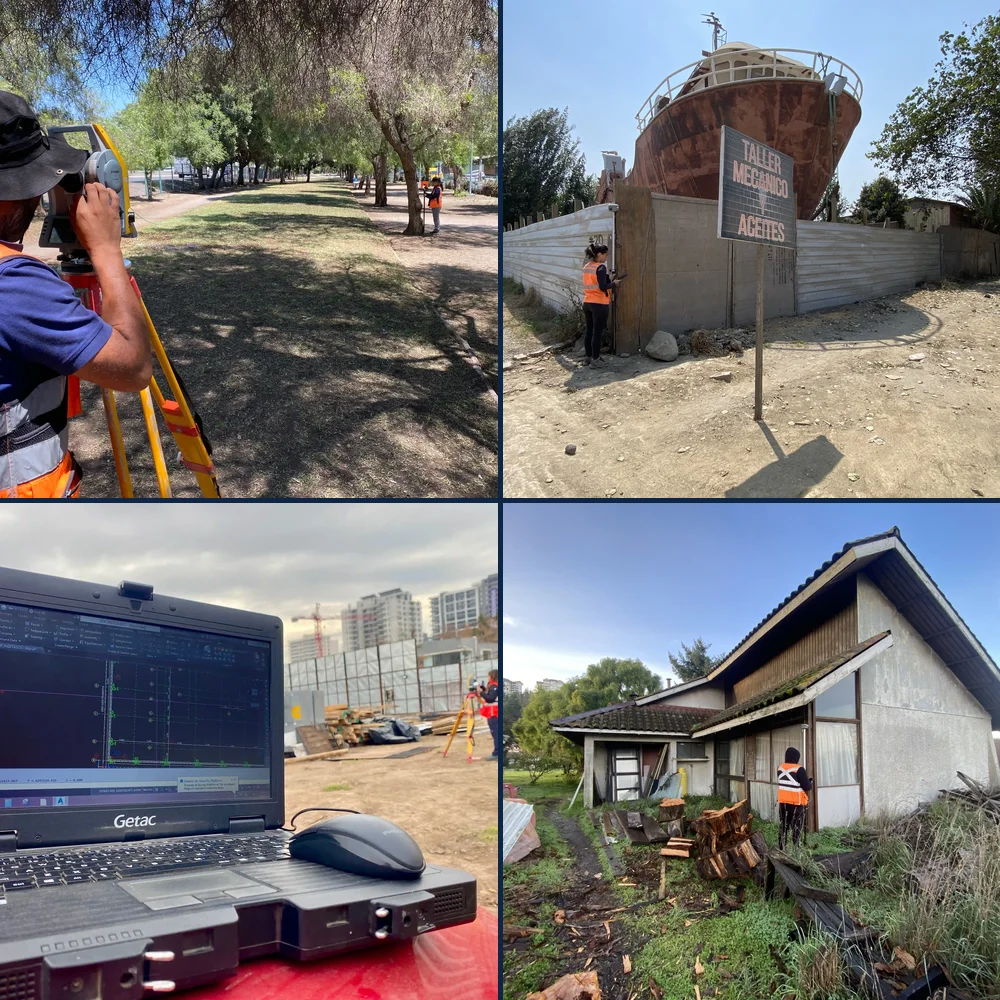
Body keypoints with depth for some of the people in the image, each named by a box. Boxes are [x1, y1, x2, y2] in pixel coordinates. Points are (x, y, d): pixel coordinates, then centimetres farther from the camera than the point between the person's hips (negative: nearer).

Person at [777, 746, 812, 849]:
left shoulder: (780, 768, 2)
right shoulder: (799, 770, -18)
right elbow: (808, 787, -14)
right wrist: (810, 781, 7)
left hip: (783, 802, 5)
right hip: (796, 803, -5)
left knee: (783, 826, 13)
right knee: (796, 828, 4)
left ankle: (781, 849, 15)